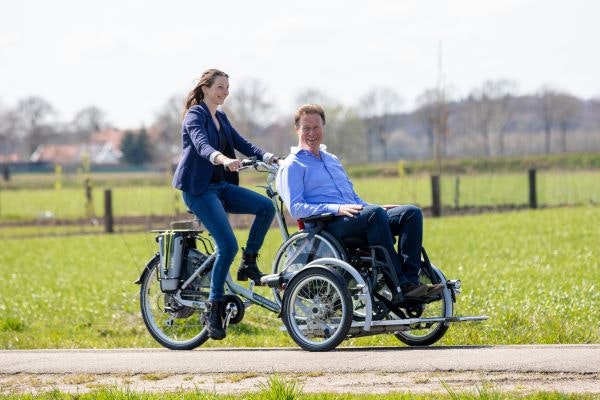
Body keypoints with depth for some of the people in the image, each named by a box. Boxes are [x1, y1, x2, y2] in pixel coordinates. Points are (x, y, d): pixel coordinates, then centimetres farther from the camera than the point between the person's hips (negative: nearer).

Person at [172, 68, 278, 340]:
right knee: (228, 245, -18)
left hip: (221, 185, 8)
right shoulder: (195, 115, -10)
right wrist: (224, 159, -48)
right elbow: (202, 145, -28)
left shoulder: (221, 118, 16)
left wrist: (270, 158, -6)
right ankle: (213, 309, -8)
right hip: (198, 188, -8)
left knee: (266, 206, -14)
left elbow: (242, 144, 10)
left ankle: (248, 264, 1)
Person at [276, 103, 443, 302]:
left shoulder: (332, 160, 31)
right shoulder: (292, 166, 6)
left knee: (411, 213, -15)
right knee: (375, 214, -36)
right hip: (327, 225, -8)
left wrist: (376, 208, 13)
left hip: (356, 220, 8)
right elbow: (295, 208, -7)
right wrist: (336, 209, -18)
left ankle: (411, 279, -31)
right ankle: (399, 286, -39)